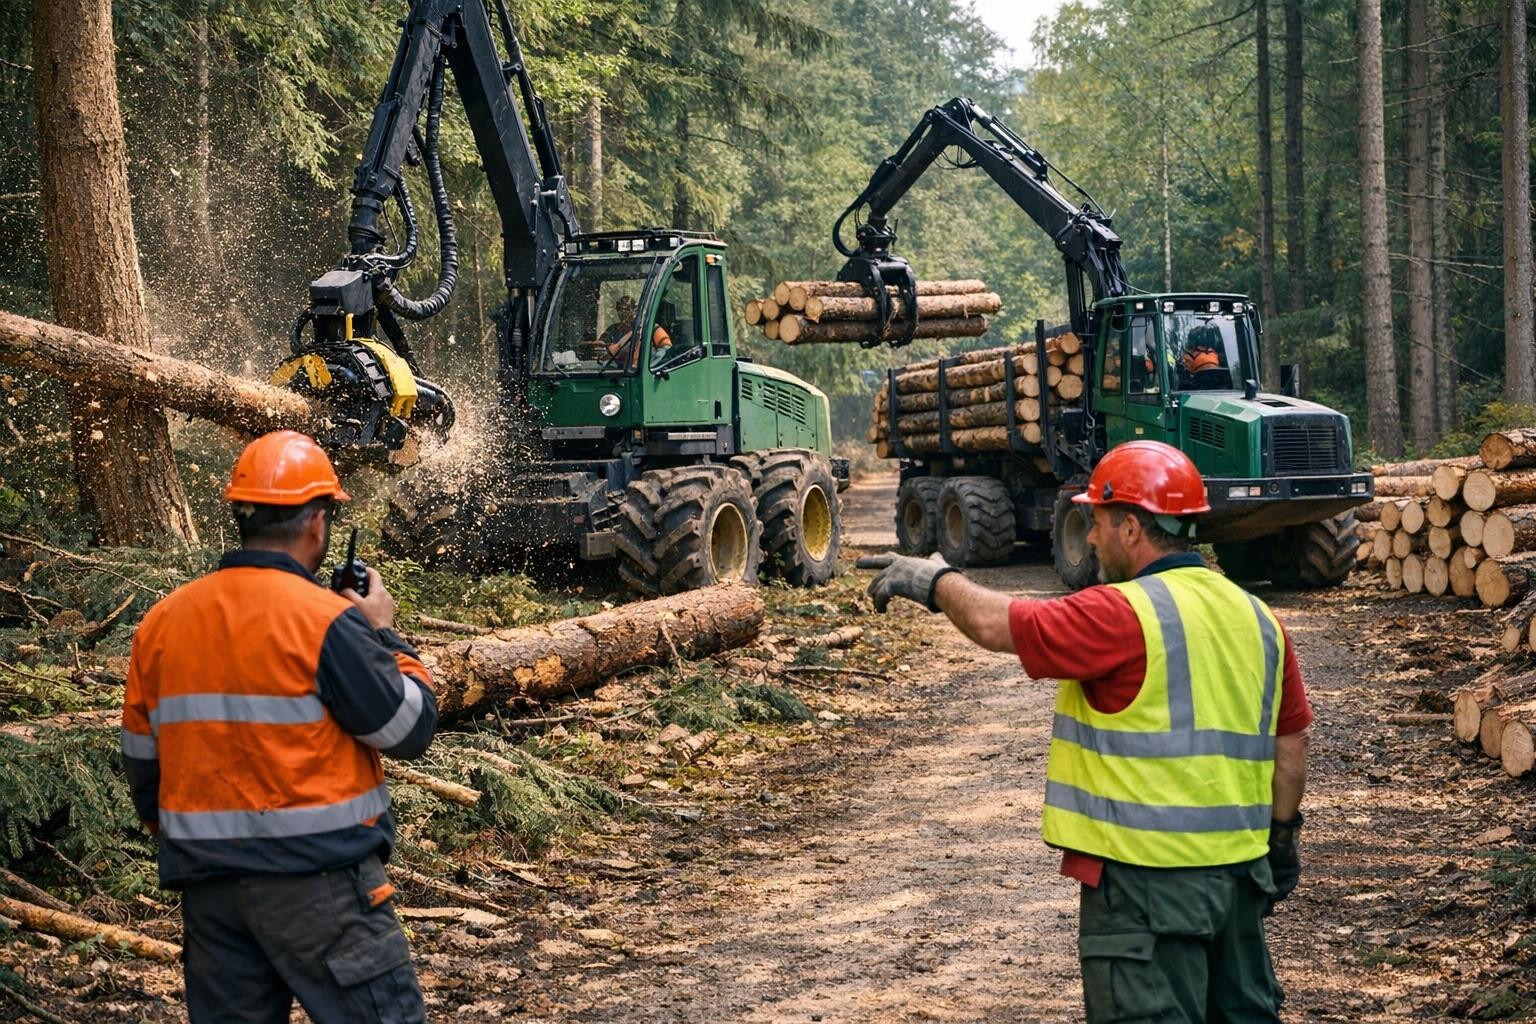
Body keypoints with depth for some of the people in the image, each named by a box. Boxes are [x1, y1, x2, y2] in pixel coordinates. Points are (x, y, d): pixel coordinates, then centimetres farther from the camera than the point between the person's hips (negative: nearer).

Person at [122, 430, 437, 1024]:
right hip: (318, 874, -6)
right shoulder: (325, 620, -13)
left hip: (207, 880, 6)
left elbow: (142, 761, 13)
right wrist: (383, 634, 5)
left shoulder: (161, 622, 5)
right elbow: (412, 729, -8)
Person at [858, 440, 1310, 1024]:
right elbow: (1292, 741, 14)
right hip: (1239, 868, 8)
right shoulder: (1257, 619, 9)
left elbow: (997, 625, -15)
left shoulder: (1125, 614, -16)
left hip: (1148, 877, -8)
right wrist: (1281, 835, 23)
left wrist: (935, 581, 3)